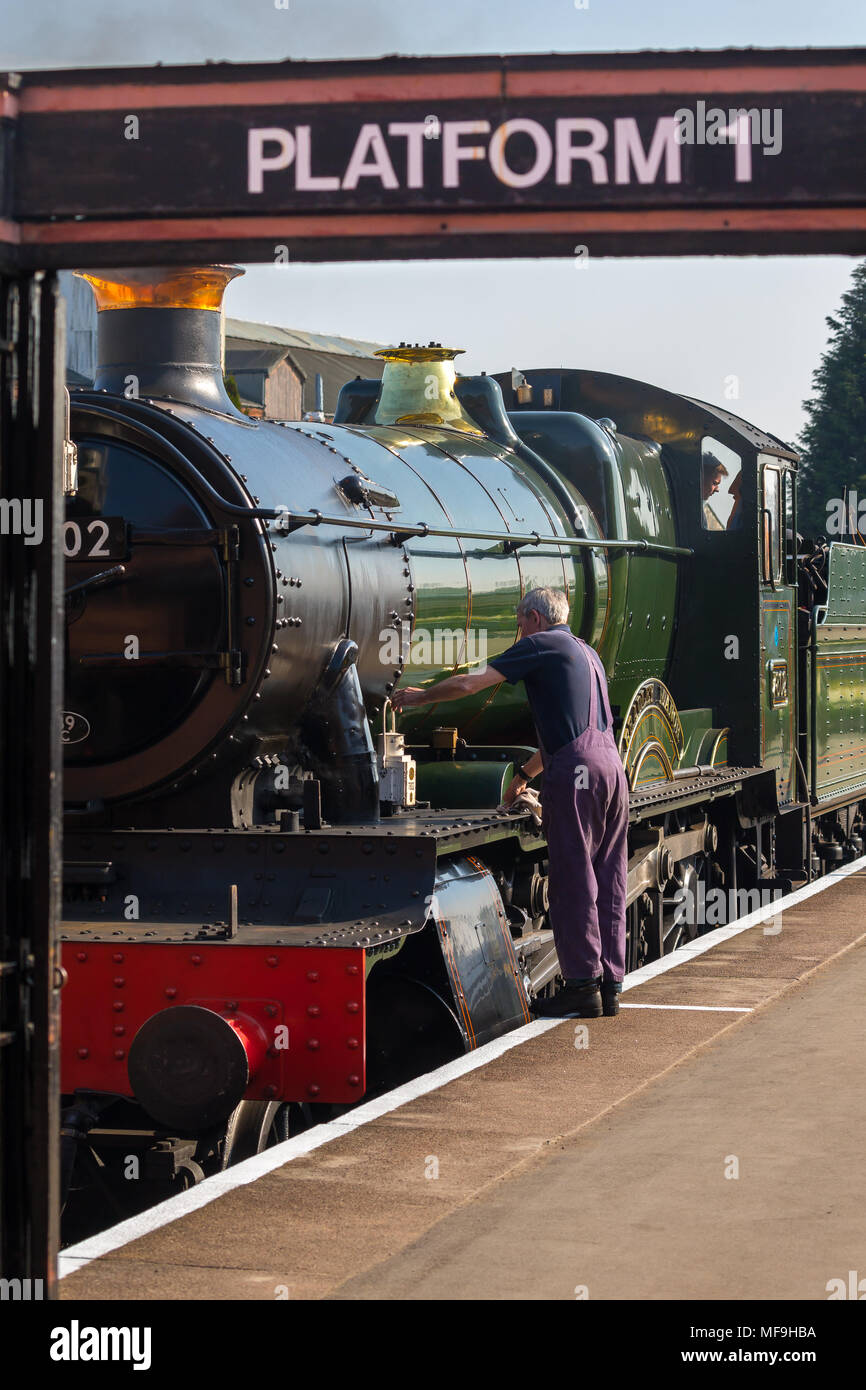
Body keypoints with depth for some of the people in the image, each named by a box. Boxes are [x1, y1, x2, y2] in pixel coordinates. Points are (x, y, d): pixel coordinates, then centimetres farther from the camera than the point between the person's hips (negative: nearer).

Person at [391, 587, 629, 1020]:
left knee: (572, 880, -5)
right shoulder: (587, 654, 26)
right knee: (608, 881, 8)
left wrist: (418, 696, 15)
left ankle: (582, 986, -6)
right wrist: (525, 774, 41)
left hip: (575, 772, -8)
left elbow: (467, 684, -1)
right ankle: (609, 985, 10)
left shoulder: (539, 646, 1)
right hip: (611, 763, 8)